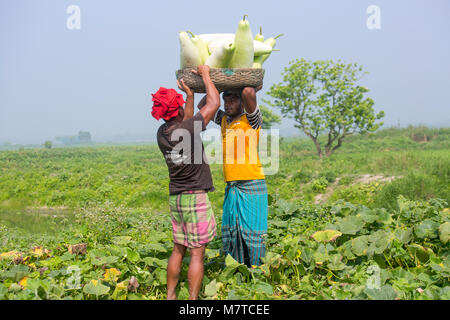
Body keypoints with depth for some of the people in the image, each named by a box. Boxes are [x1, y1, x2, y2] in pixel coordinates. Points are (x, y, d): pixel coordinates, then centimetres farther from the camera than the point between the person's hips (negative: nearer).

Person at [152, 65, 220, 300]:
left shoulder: (161, 133, 4)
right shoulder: (190, 129, -16)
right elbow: (214, 103, -5)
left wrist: (190, 95, 26)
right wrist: (205, 74, 7)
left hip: (175, 198, 7)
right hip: (196, 197, -7)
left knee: (178, 250, 17)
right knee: (197, 253, 1)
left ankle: (170, 296, 25)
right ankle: (193, 299, 7)